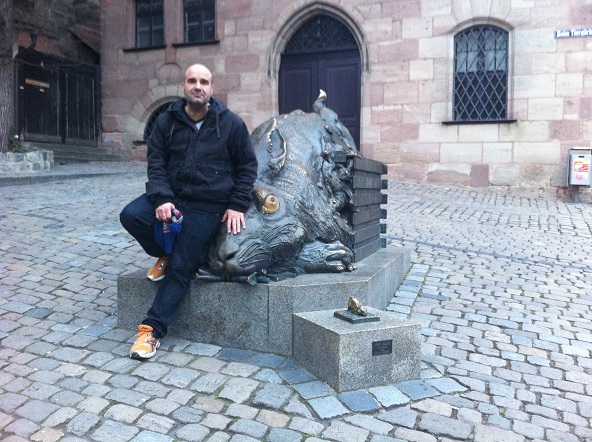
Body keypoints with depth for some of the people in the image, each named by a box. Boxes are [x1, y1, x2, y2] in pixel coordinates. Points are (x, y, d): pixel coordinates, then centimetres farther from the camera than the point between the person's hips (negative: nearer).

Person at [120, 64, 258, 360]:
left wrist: (237, 205, -3)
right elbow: (155, 162, 0)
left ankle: (153, 329, 3)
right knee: (131, 215, -23)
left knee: (181, 269, -8)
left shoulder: (231, 123, -1)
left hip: (208, 206, -3)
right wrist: (161, 199, -17)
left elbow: (247, 166, 6)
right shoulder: (167, 121, 4)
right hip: (171, 196, 3)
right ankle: (164, 254, 7)